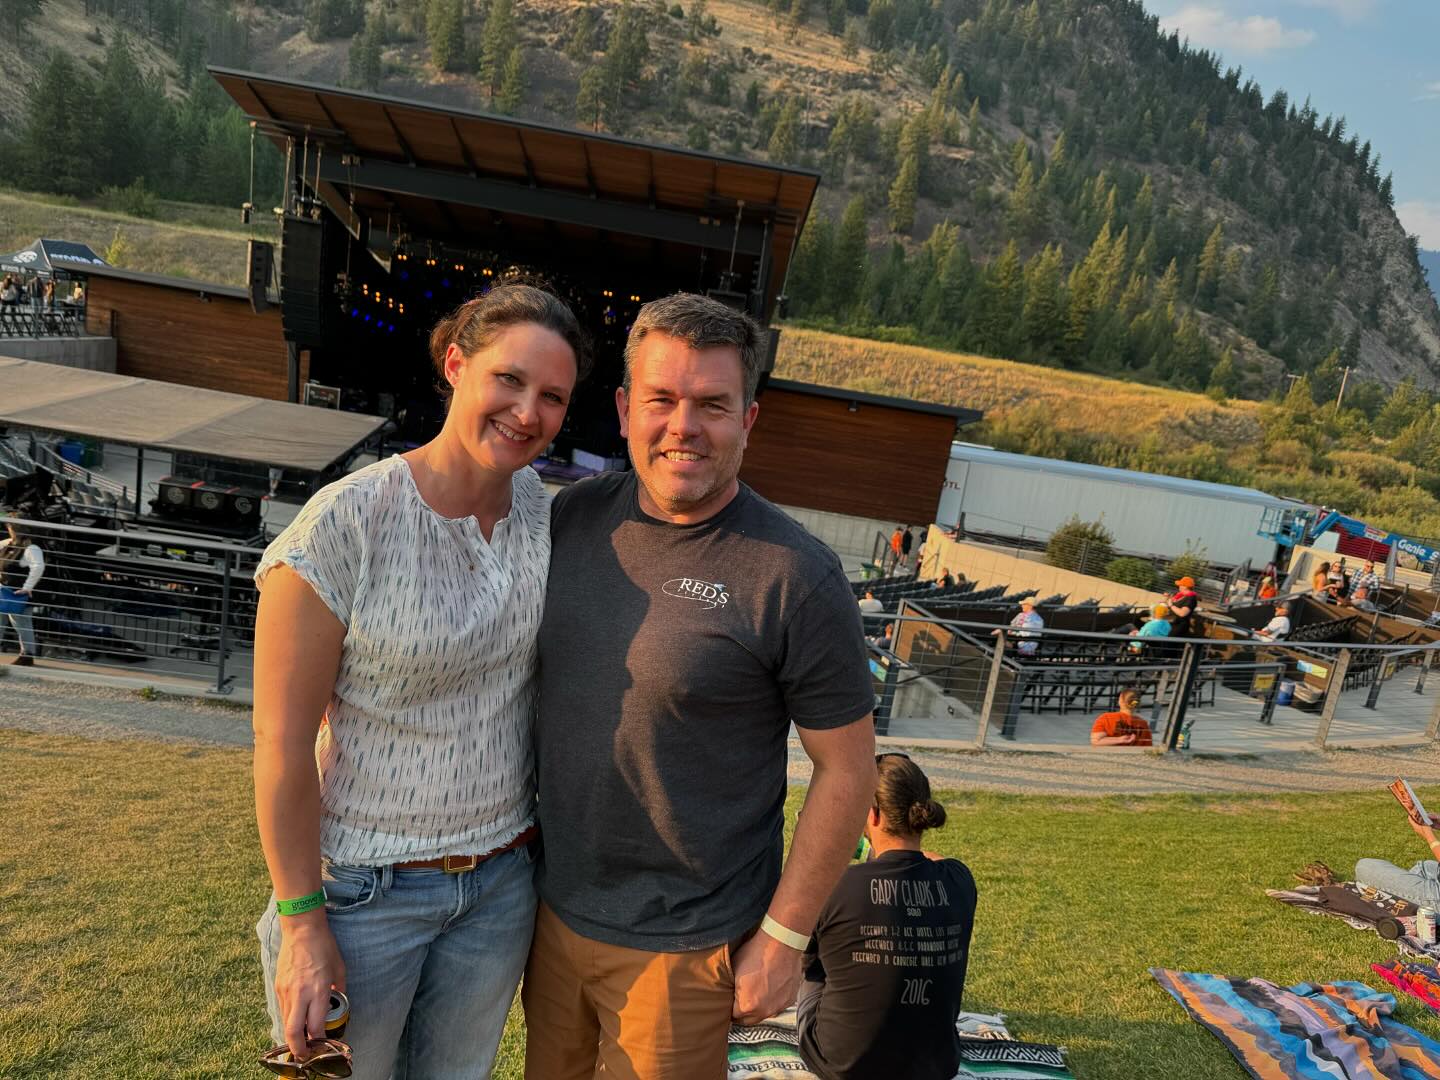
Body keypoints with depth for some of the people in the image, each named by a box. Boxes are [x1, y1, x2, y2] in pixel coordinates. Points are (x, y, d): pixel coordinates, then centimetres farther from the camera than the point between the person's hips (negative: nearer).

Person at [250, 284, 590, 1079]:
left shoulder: (547, 513, -5)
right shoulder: (345, 525, -21)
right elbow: (283, 741, -16)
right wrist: (302, 921, -11)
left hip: (501, 882, 5)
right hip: (365, 888, -4)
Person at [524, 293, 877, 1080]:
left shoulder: (796, 577, -20)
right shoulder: (575, 514, -4)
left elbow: (847, 771, -13)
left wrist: (783, 936, -10)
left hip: (682, 947, -5)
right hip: (553, 908, 5)